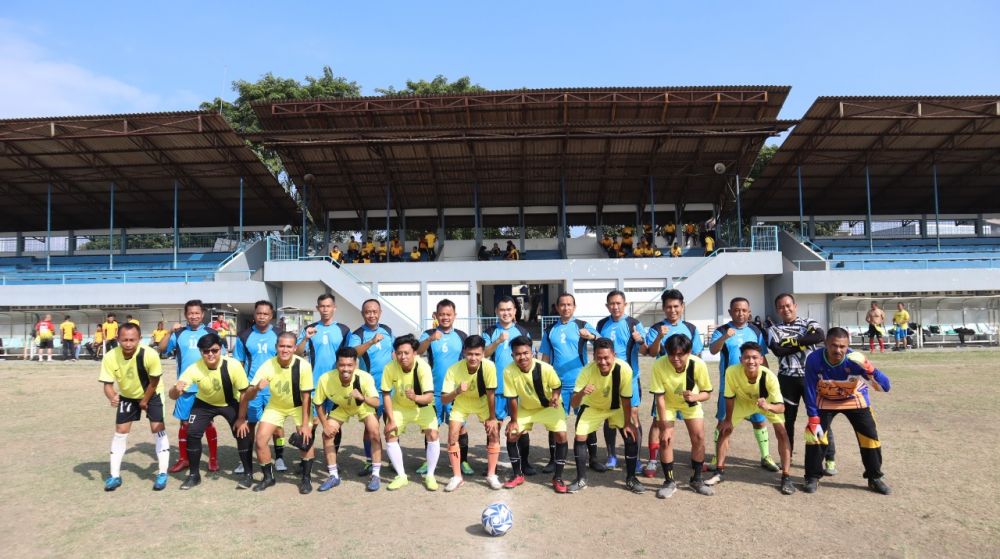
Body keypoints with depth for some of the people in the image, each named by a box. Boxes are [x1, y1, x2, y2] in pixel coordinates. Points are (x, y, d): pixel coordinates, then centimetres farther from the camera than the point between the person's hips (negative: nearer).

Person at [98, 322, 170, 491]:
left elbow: (154, 382, -20)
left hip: (152, 394, -3)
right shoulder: (110, 357, -28)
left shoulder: (150, 355, -35)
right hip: (127, 396, 3)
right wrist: (112, 397, -40)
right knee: (120, 431, 2)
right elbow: (107, 384, -19)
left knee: (158, 429, -9)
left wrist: (145, 401, -9)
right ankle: (115, 475, 15)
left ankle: (162, 473, 1)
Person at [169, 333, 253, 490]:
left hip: (230, 403, -2)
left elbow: (244, 393, -20)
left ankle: (248, 473, 6)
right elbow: (173, 396, -30)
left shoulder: (233, 365, -33)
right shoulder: (194, 368, -29)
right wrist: (176, 389, -54)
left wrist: (241, 419, -18)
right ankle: (194, 474, 12)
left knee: (242, 433, -14)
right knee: (192, 433, -11)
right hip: (204, 403, 2)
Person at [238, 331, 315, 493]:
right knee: (260, 441, -8)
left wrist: (305, 424, -21)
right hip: (275, 406, 2)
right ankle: (268, 477, 15)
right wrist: (256, 387, -45)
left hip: (298, 406, -2)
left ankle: (306, 478, 8)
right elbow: (247, 395, -23)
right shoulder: (267, 366, -27)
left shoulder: (303, 366, -30)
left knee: (306, 440, -15)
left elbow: (306, 397, -21)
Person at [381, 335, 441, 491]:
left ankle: (430, 475, 1)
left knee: (432, 435, -17)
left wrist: (415, 397, -57)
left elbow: (429, 397, -36)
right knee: (390, 436, -9)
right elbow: (386, 395, -16)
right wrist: (391, 420, -20)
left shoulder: (423, 367, -33)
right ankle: (401, 476, 8)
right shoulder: (390, 368, -27)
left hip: (422, 406, -2)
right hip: (399, 406, 2)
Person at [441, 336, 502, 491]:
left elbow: (491, 394, -22)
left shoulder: (489, 366, -34)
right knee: (452, 435, -11)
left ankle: (491, 475, 3)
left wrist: (492, 418, -15)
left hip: (483, 401, 0)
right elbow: (444, 399, -30)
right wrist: (457, 391, -49)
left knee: (494, 433, -12)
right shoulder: (454, 370, -33)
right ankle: (457, 477, 3)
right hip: (461, 403, 0)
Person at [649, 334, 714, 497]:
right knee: (665, 439, -10)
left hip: (691, 403, 1)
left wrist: (695, 397, -41)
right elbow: (659, 397, -27)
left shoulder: (698, 364, -32)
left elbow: (707, 393, -18)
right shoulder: (659, 366, -35)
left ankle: (696, 479, 16)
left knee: (699, 438, -4)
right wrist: (665, 427, -26)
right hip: (667, 404, -1)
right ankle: (669, 482, 7)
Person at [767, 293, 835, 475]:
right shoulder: (774, 330, 8)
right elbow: (778, 350, -10)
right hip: (787, 379, 1)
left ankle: (829, 459, 10)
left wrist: (792, 341, -14)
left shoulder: (809, 323, 7)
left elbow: (820, 337, -16)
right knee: (787, 418, 9)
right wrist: (804, 342, -11)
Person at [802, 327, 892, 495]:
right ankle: (812, 478, 4)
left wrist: (868, 368, -52)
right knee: (814, 433, -12)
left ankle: (875, 478, 22)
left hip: (854, 400, 1)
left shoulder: (855, 360, -32)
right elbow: (810, 392, -20)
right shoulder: (814, 360, -31)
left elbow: (885, 387, -34)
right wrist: (813, 419, -21)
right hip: (825, 400, 0)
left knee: (870, 436, -1)